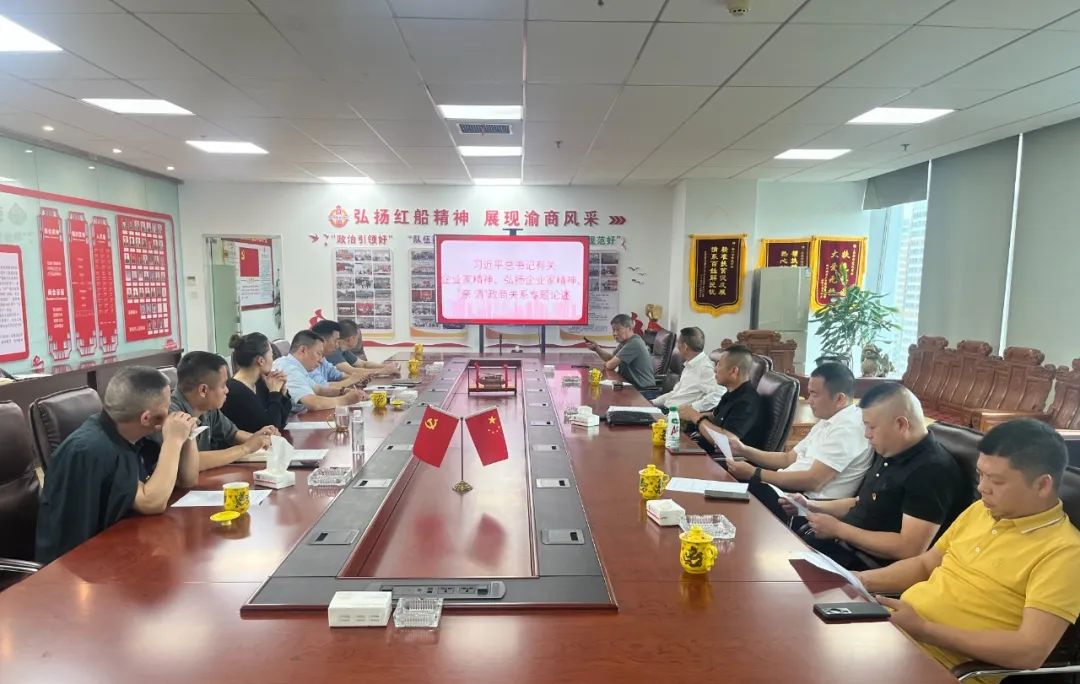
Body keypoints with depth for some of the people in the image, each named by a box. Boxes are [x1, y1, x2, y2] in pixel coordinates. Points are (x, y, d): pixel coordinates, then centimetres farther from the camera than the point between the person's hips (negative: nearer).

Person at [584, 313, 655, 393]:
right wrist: (596, 348, 3)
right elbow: (611, 357, 19)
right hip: (633, 386, 9)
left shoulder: (634, 343, -21)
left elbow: (611, 365, -19)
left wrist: (605, 364, 4)